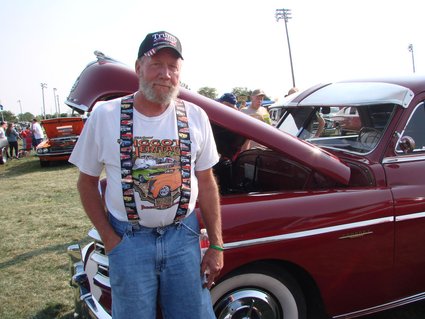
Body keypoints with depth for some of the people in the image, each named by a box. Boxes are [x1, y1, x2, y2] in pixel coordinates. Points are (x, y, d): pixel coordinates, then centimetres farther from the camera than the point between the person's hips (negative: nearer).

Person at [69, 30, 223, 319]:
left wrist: (216, 246, 3)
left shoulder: (195, 117, 0)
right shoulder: (105, 117, -6)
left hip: (183, 236, 2)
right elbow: (87, 182, 3)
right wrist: (108, 237, -5)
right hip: (128, 240, -1)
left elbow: (206, 182, 5)